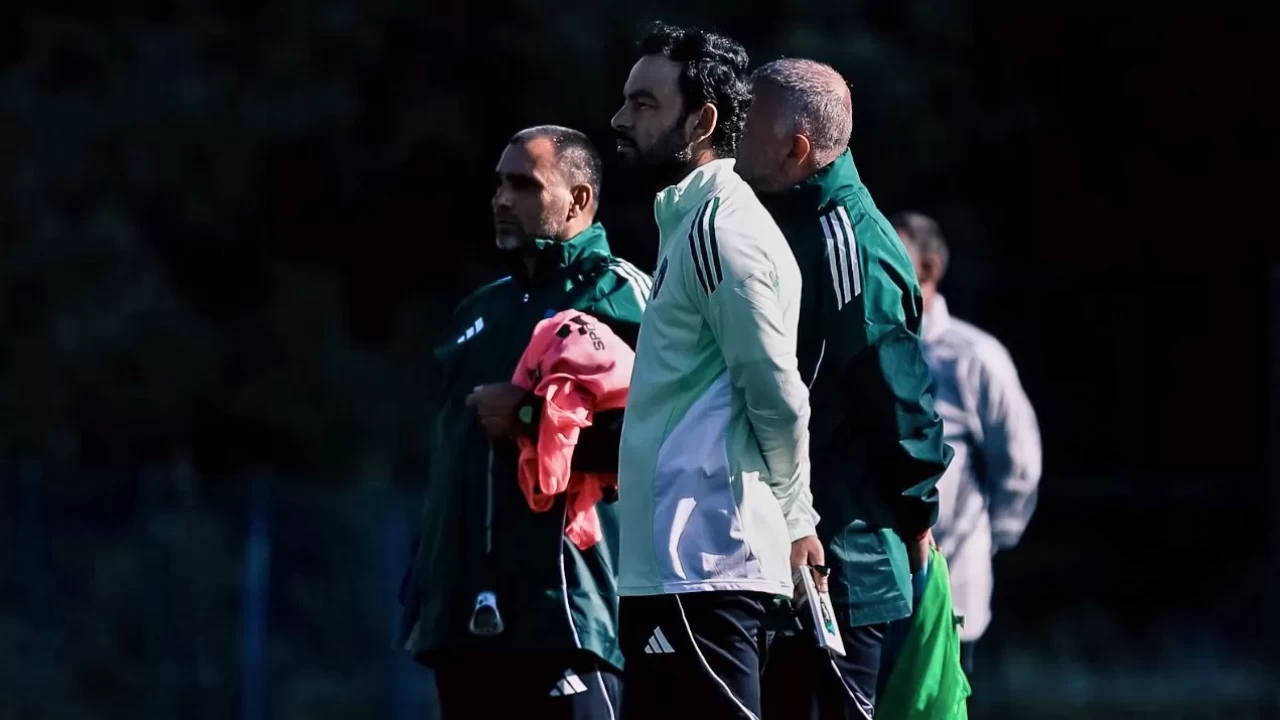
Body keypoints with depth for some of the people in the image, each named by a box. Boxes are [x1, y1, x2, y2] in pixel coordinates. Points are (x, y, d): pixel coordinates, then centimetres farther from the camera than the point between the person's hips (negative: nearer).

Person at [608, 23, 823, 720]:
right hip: (674, 562, 10)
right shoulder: (689, 219, 20)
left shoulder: (718, 228, -12)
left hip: (699, 566, -10)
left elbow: (778, 397, -15)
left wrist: (793, 517, -2)